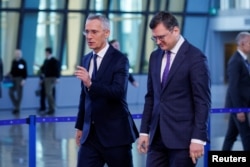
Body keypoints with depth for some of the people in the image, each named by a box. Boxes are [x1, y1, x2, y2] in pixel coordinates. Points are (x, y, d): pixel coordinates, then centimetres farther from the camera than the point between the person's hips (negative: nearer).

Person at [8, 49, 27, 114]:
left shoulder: (23, 62, -8)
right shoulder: (13, 61, 10)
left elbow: (25, 72, -11)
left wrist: (24, 79, -18)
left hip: (19, 79, -6)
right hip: (13, 78, 6)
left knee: (19, 93, 0)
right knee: (11, 92, 3)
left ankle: (17, 108, 6)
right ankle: (16, 106, 16)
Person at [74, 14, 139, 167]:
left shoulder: (119, 60, -10)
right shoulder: (86, 59, 11)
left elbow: (119, 91, -25)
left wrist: (90, 84, -38)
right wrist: (80, 126, 19)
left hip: (115, 133, -6)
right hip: (91, 133, 6)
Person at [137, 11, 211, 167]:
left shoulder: (195, 57, -8)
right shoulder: (155, 56, 12)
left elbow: (203, 101, -11)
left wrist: (198, 138, -16)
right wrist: (144, 130, 12)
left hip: (183, 136, -6)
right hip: (158, 135, 6)